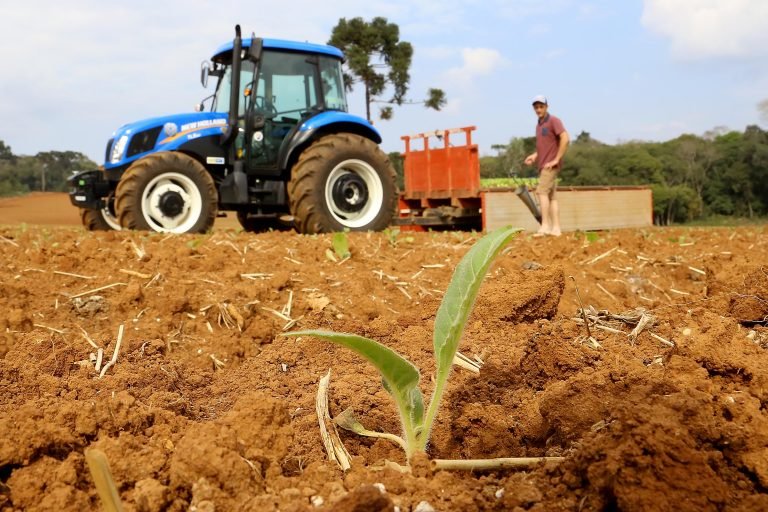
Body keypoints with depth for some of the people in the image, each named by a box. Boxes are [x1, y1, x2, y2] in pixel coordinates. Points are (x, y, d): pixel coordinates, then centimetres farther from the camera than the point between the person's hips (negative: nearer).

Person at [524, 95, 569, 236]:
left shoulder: (554, 121, -7)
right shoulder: (539, 125, 19)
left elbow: (565, 139, -19)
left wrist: (556, 159, -19)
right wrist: (534, 155, 10)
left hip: (551, 165, -9)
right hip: (544, 165, 9)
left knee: (542, 191, -18)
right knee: (551, 196, 5)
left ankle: (545, 226, -21)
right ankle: (556, 228, 5)